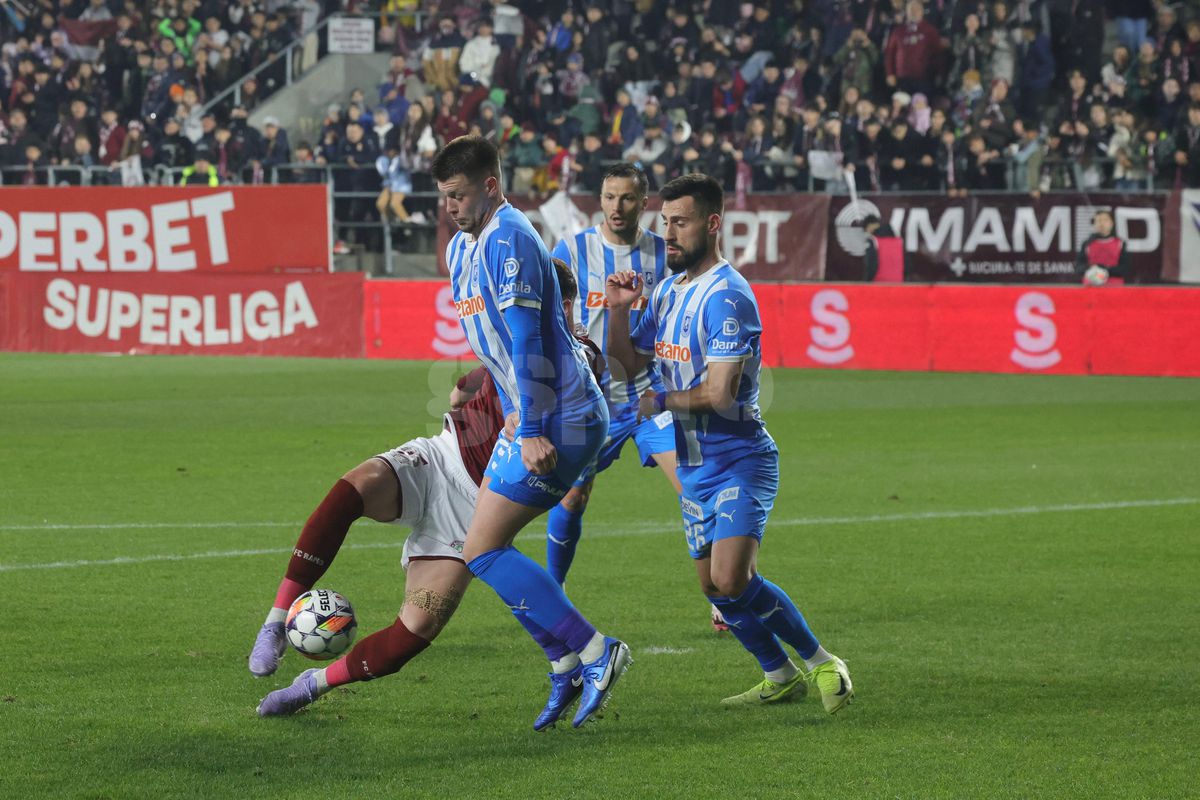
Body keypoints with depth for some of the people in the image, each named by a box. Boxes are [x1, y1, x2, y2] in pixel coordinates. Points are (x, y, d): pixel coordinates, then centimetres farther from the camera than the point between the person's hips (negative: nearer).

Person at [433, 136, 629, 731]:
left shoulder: (509, 240, -16)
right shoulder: (460, 248, 15)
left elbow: (525, 341, -21)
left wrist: (531, 431, -23)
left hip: (561, 420, -10)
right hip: (530, 419, 10)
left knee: (482, 550, -11)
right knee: (488, 546, 11)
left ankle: (593, 651, -11)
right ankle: (567, 667, 14)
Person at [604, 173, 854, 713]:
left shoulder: (726, 296, -19)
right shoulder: (666, 292, 10)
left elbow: (718, 393, -25)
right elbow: (629, 364, 15)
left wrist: (659, 402, -11)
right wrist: (618, 310, -1)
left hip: (738, 461, -9)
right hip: (693, 463, 9)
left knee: (732, 579, -22)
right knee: (714, 587, 10)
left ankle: (821, 664, -6)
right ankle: (781, 676, 26)